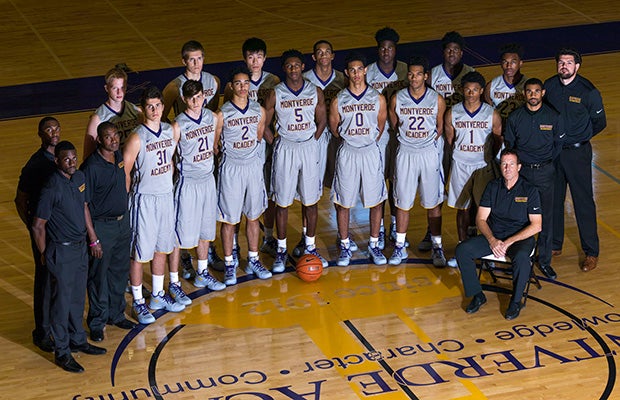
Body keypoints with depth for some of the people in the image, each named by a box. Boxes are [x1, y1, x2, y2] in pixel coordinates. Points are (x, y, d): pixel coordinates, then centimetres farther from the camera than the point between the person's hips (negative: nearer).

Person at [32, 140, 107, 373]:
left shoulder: (79, 178, 1)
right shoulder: (53, 188, -23)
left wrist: (93, 239, 18)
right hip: (61, 251, -7)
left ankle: (77, 341, 35)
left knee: (78, 298, 19)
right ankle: (61, 352, 14)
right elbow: (38, 226, -17)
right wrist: (44, 255, -7)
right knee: (62, 301, 3)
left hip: (80, 247, 7)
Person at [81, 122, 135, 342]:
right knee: (98, 275, 6)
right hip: (101, 226, -7)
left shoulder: (119, 156, 1)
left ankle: (116, 314, 34)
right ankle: (97, 322, 19)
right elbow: (83, 203, -18)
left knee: (120, 271, 18)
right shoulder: (91, 167, -21)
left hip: (122, 223, 7)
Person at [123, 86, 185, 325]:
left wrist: (168, 183, 14)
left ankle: (158, 296, 30)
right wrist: (128, 199, -8)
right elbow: (124, 172, -11)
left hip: (166, 196, 6)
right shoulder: (137, 138, -17)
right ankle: (138, 302, 12)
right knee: (139, 253, 2)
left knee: (161, 249, 17)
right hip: (144, 199, -6)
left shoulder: (172, 131, 1)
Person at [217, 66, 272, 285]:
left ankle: (253, 261, 26)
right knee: (229, 219, 3)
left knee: (253, 216, 13)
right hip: (231, 169, -4)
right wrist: (229, 151, 3)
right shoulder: (222, 114, -12)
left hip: (254, 166, 4)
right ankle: (229, 265, 14)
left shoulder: (259, 110, 0)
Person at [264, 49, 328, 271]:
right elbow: (264, 125, 2)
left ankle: (310, 247, 21)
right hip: (285, 150, -2)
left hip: (309, 147, 2)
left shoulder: (315, 92, 0)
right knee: (282, 202, 4)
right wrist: (276, 145, -3)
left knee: (311, 201, 8)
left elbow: (322, 121, 11)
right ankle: (281, 251, 15)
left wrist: (312, 142, 3)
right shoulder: (275, 94, -6)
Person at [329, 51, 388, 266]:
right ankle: (345, 246, 17)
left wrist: (367, 142, 10)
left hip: (371, 152, 0)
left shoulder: (378, 98, -1)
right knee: (343, 202, 4)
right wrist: (350, 140, 11)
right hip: (347, 152, 0)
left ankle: (374, 245, 19)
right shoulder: (338, 101, -2)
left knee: (376, 201, 5)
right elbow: (334, 128, 9)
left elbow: (380, 127, 9)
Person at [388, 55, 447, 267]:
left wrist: (428, 143, 7)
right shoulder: (397, 99, -4)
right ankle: (400, 247, 17)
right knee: (402, 203, 6)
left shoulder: (437, 100, -5)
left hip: (429, 153, -1)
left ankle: (437, 247, 14)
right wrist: (408, 140, 11)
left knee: (433, 203, 5)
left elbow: (440, 127, 8)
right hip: (405, 154, 1)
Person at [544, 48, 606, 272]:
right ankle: (554, 245, 28)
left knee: (583, 202, -1)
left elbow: (600, 123, 1)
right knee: (552, 200, 13)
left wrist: (579, 138, 6)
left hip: (577, 153, -4)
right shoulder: (549, 86, 0)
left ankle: (591, 252, 8)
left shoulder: (588, 91, -11)